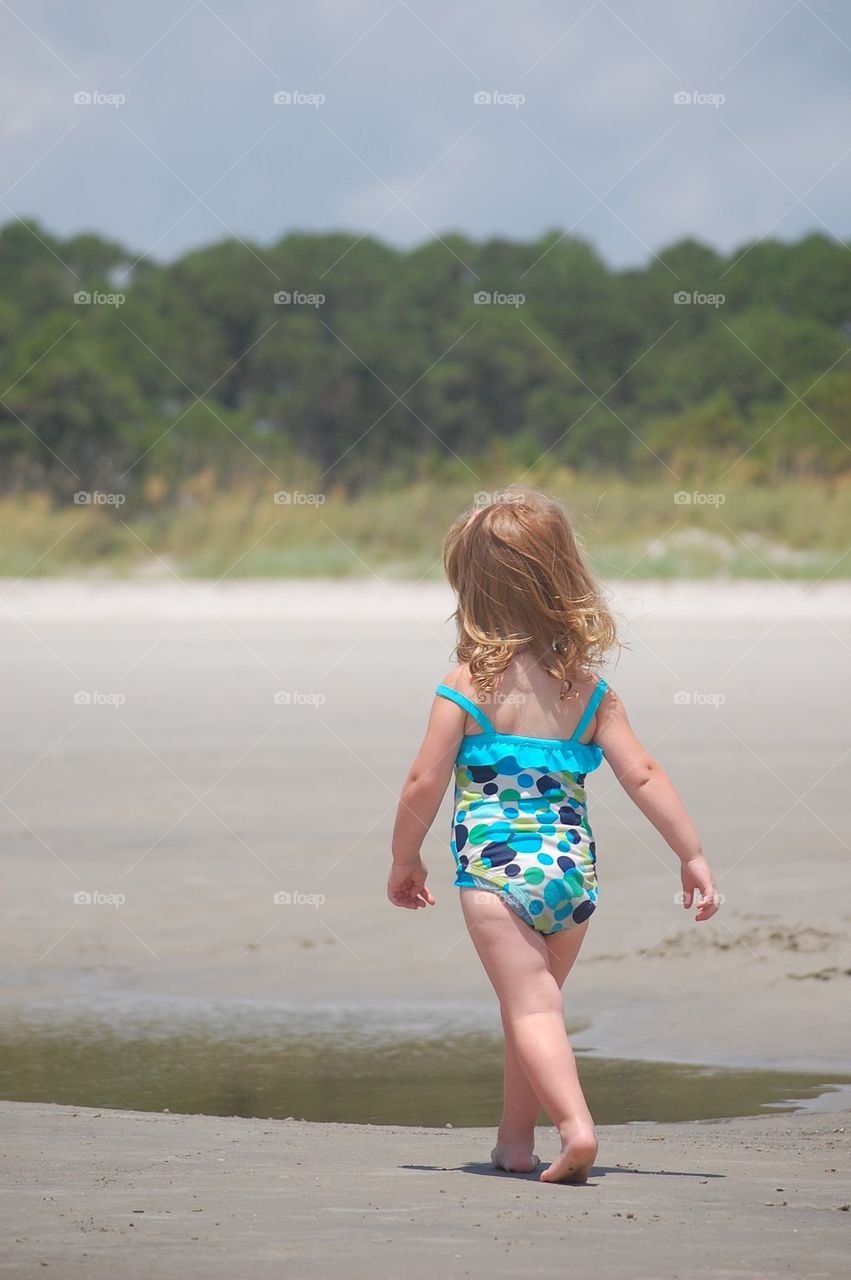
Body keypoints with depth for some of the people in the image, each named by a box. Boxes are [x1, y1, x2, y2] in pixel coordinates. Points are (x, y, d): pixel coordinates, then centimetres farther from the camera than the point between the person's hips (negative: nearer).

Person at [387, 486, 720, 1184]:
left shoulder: (466, 686, -4)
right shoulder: (591, 692, 7)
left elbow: (424, 784, -4)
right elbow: (643, 776, 4)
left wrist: (405, 860, 11)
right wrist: (693, 856, 10)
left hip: (495, 870, -5)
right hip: (573, 867, 5)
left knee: (531, 1005, -8)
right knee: (535, 1000, 20)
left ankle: (576, 1125, -28)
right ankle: (515, 1138, 27)